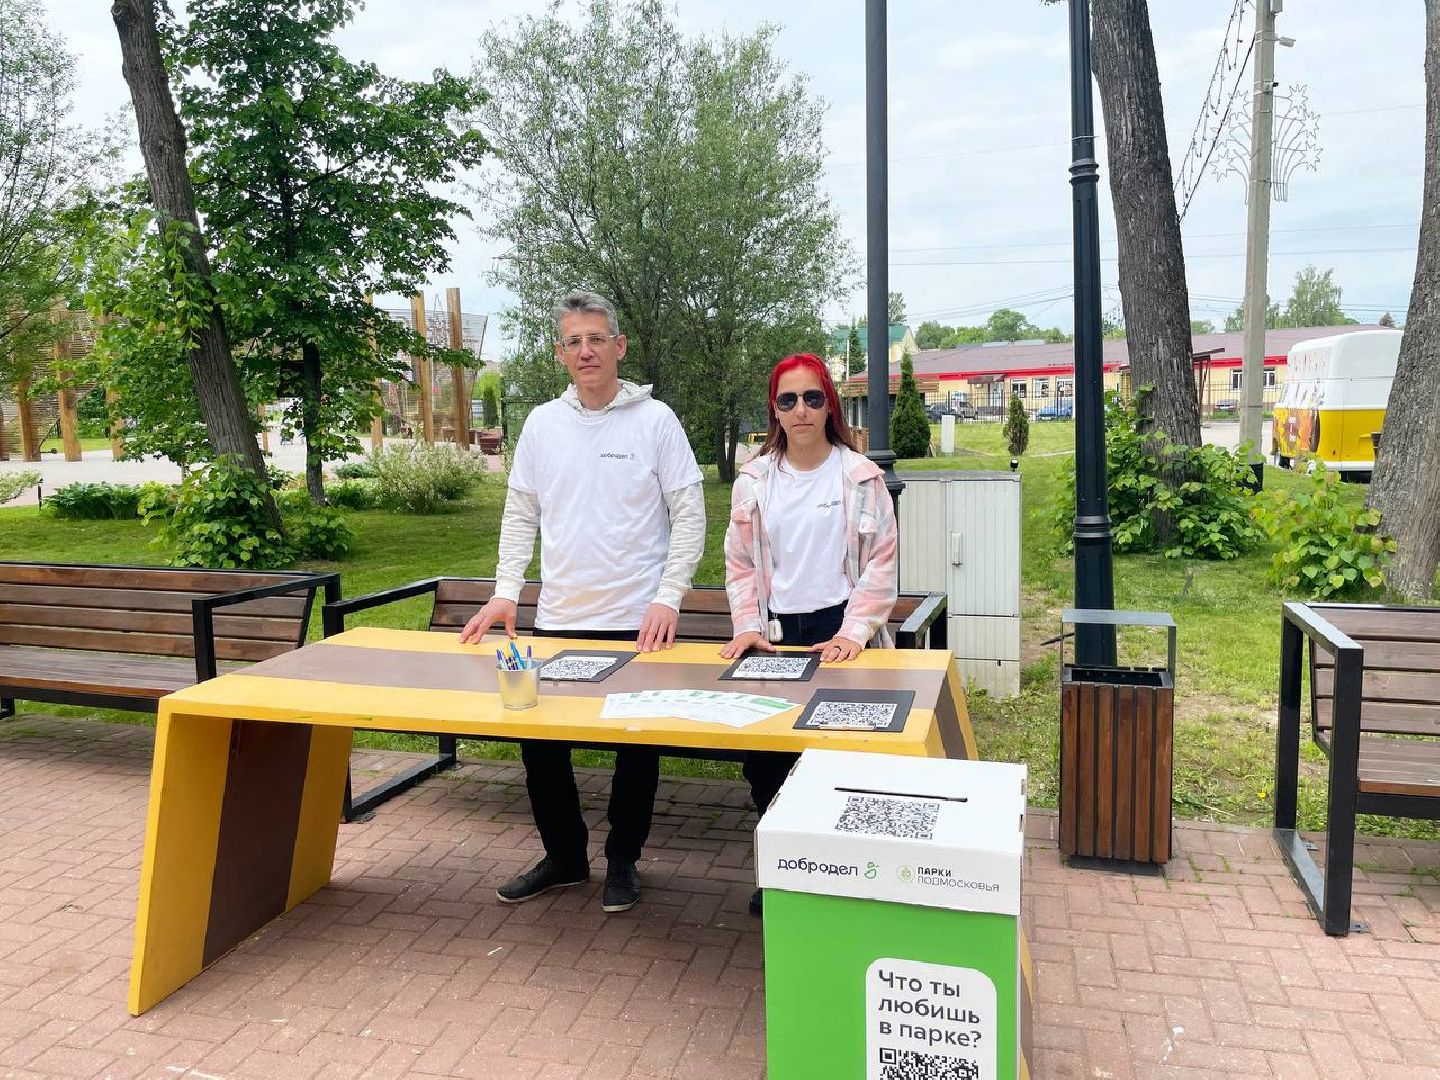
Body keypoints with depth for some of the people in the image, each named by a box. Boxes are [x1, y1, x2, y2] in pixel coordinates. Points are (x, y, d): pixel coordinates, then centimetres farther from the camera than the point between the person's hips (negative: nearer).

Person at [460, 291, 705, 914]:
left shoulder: (655, 420, -4)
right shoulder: (542, 424, 6)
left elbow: (689, 515, -5)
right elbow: (521, 515, 11)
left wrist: (668, 598, -13)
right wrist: (505, 592, 1)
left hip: (638, 621, -3)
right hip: (558, 619, 4)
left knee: (637, 745, 8)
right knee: (539, 740, 9)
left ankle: (623, 861, 28)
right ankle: (564, 856, 29)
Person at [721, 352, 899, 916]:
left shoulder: (860, 476, -2)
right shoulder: (754, 480, 5)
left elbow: (880, 565, -3)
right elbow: (740, 564, 8)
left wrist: (853, 634, -12)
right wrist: (748, 627, -5)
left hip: (840, 638, -2)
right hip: (776, 635, 3)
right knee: (762, 759, 2)